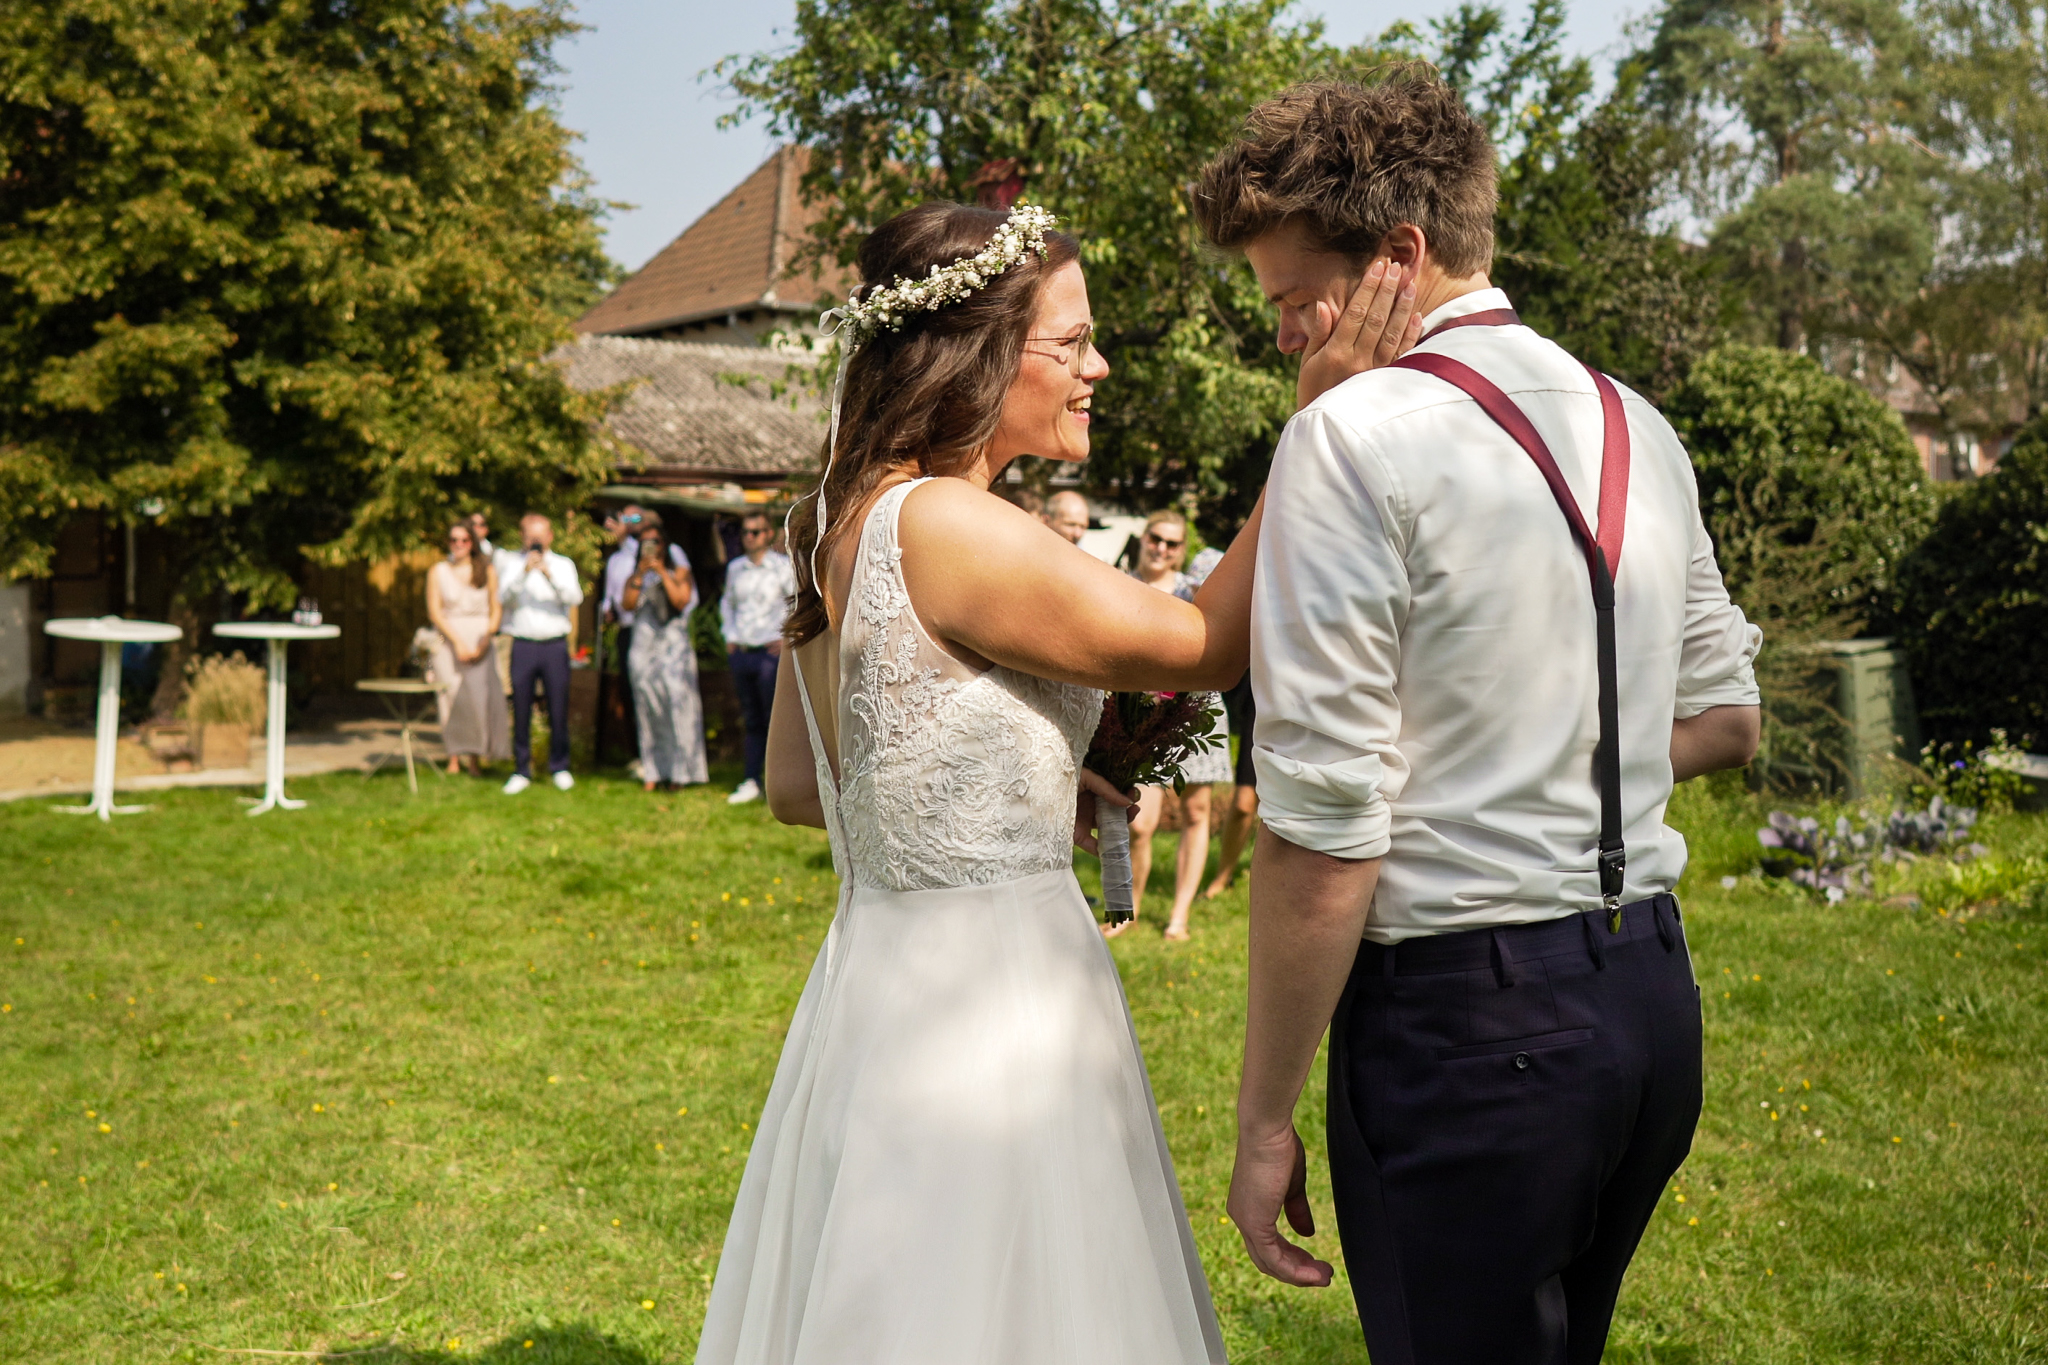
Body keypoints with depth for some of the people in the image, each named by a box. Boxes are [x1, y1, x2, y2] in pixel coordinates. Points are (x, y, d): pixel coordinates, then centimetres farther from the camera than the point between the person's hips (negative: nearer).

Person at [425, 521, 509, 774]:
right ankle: (454, 757, 2)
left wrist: (485, 640, -9)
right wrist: (457, 642, -10)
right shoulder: (438, 572, 6)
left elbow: (497, 609, 5)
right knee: (452, 697, -4)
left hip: (480, 641, 0)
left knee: (480, 694, -11)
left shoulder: (487, 571, 7)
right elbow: (434, 611, 0)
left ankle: (475, 755, 1)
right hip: (448, 639, 0)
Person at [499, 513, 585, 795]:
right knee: (521, 710, 1)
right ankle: (521, 770, 11)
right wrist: (524, 572, -21)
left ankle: (559, 768, 16)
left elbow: (575, 598, -6)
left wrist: (550, 576, -21)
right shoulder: (514, 565, 9)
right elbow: (504, 596, -7)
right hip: (523, 645, 0)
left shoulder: (563, 565, 10)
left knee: (558, 708, 2)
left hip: (555, 644, 0)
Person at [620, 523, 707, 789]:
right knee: (648, 707, -1)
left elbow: (682, 601, -7)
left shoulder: (679, 572, 11)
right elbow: (627, 605, 1)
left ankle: (680, 770, -10)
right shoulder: (635, 576, 18)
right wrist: (640, 575, -4)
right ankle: (652, 772, 2)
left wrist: (662, 573, -6)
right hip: (644, 646, 3)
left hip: (674, 647, -3)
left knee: (677, 701, -12)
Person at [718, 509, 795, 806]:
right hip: (741, 653, 5)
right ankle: (750, 782, 10)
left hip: (771, 651, -5)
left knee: (775, 720, -6)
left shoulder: (783, 566, -1)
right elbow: (727, 603, 26)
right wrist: (730, 635, 14)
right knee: (752, 721, 9)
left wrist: (788, 638, -7)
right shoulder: (735, 568, 13)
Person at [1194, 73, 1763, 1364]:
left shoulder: (1360, 434, -14)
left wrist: (1266, 1119, -11)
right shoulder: (1637, 430, 10)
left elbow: (1322, 825, -17)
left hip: (1461, 1014, -8)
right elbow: (1725, 720, 21)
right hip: (1654, 997, 8)